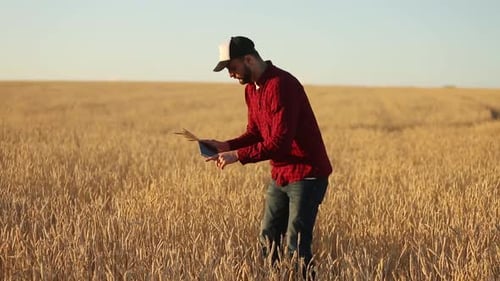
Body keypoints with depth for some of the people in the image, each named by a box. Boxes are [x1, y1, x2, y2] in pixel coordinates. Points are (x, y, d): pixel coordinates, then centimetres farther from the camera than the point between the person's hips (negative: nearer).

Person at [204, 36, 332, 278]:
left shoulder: (281, 85, -23)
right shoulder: (251, 88, 7)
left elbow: (280, 142, -27)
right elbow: (255, 133, 13)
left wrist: (237, 155, -25)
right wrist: (226, 146, -4)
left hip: (306, 174, -9)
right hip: (280, 174, 9)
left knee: (296, 246, -8)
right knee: (268, 238, 11)